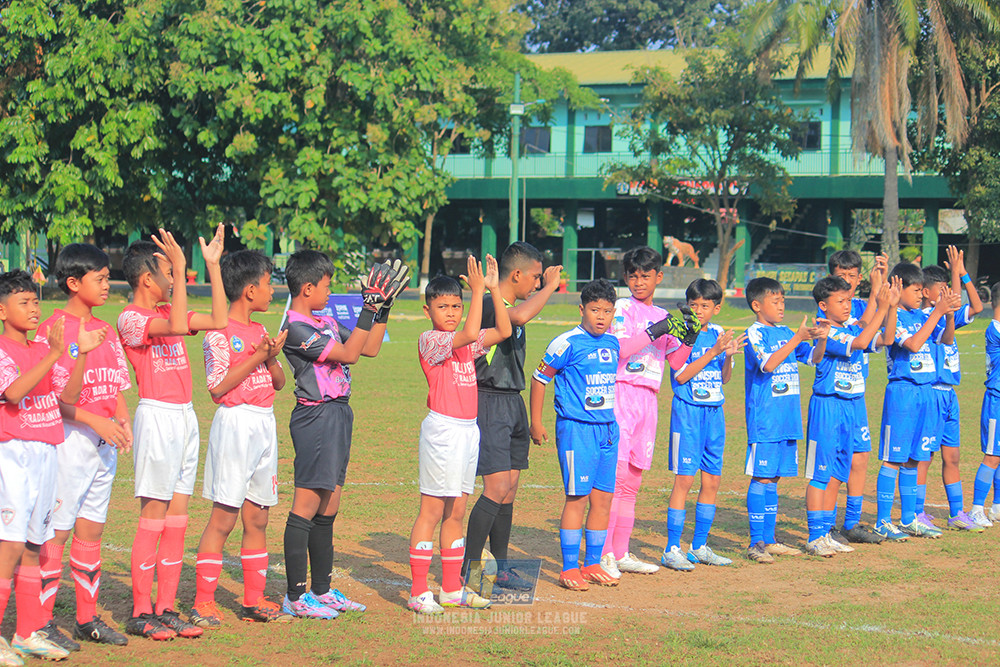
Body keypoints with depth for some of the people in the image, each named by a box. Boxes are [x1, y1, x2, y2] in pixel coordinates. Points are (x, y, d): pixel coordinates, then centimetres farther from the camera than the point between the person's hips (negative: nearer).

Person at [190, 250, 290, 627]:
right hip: (235, 423, -8)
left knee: (257, 518, 9)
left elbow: (278, 382, 15)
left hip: (265, 425, 8)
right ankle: (203, 603, -4)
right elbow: (217, 386, -15)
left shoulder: (260, 331, 15)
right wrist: (256, 357, -16)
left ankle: (254, 600, 15)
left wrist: (272, 357, -4)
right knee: (223, 518, -8)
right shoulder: (220, 332, -8)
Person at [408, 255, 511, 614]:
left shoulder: (466, 342, 13)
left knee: (456, 512, 12)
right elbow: (469, 335, -26)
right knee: (432, 510, -6)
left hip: (469, 429, 8)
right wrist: (478, 289, -23)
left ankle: (452, 588, 19)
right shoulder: (429, 340, -10)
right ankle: (419, 591, -2)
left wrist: (494, 289, 5)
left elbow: (504, 331, 11)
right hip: (442, 427, -8)